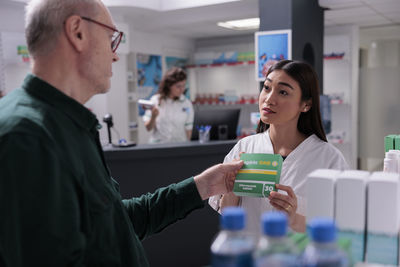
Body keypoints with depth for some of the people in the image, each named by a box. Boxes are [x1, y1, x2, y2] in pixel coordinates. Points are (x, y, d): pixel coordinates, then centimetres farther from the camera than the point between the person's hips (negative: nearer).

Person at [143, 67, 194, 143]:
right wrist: (153, 117, -15)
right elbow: (148, 128, 1)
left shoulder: (187, 104, 3)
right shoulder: (155, 100, 1)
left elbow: (188, 129, 8)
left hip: (179, 146, 1)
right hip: (157, 145, 0)